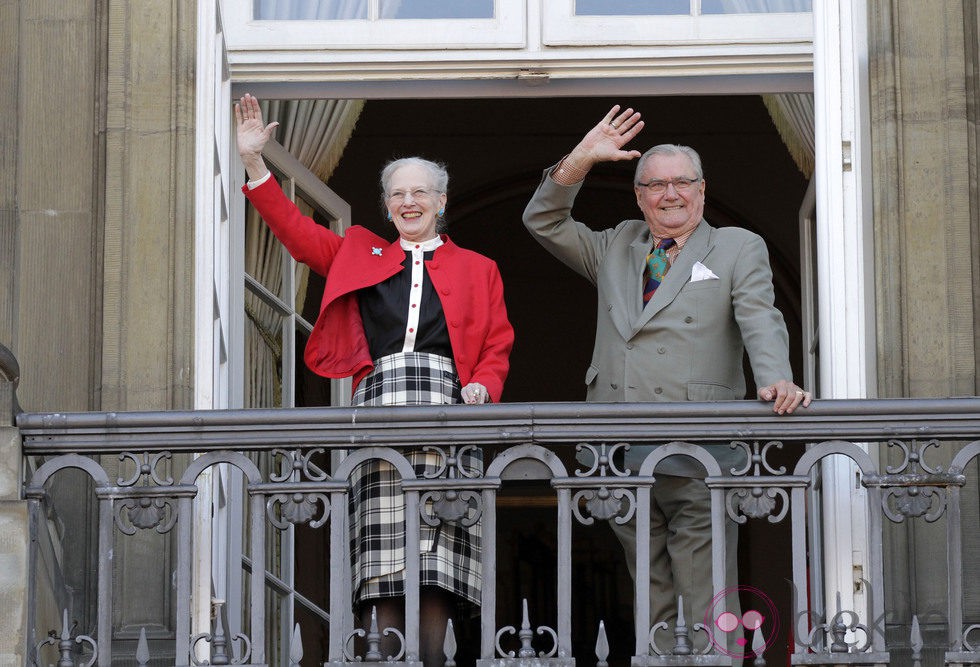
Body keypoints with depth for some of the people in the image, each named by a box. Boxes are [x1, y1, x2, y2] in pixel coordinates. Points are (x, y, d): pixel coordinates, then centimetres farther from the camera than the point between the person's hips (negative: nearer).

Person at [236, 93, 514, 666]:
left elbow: (497, 346, 15)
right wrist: (254, 161, 11)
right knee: (385, 546, -10)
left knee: (438, 547, -11)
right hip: (380, 398, 1)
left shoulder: (476, 270, 21)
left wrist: (483, 386, -6)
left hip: (445, 404, -1)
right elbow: (294, 229, 19)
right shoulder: (360, 255, 24)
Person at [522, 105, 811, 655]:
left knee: (704, 606, -7)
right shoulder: (616, 249, 22)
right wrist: (583, 158, 7)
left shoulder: (739, 248, 11)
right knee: (654, 605, 7)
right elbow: (543, 221, 21)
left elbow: (760, 321, -3)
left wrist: (776, 381, -23)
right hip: (623, 460, 4)